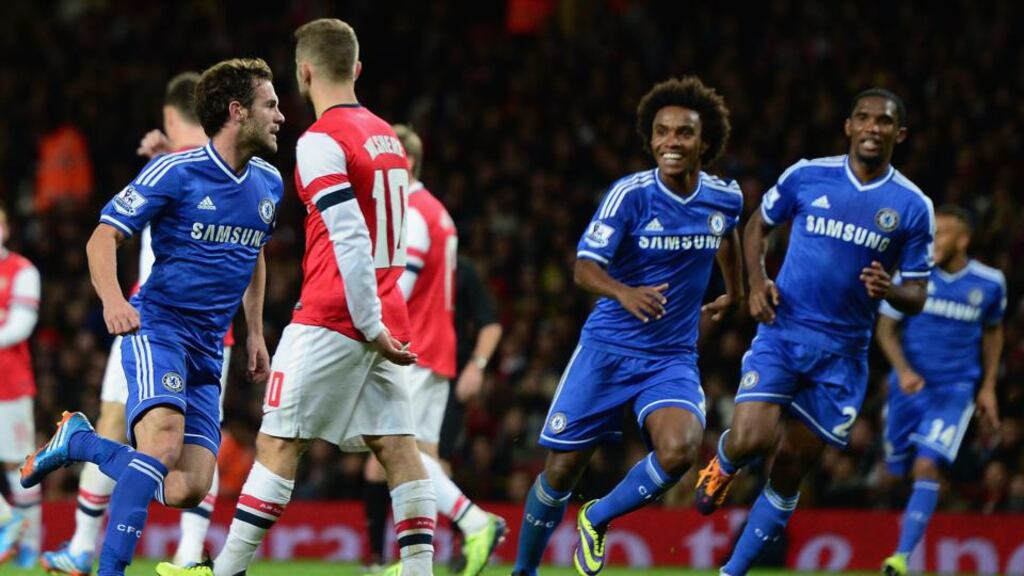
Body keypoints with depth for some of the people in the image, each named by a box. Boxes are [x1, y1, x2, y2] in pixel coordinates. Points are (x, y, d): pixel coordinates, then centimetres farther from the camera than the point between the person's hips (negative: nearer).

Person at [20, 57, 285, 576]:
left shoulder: (269, 184, 11)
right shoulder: (174, 172, -9)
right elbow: (103, 239, -10)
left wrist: (255, 333, 22)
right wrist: (112, 300, -28)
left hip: (208, 351, 6)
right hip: (157, 326, -6)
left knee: (187, 490, -6)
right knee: (163, 442, -31)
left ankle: (79, 442, 17)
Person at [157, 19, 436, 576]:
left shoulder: (321, 141, -11)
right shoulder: (387, 136, 14)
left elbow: (351, 240, -18)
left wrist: (371, 326, -16)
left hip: (331, 320, -7)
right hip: (385, 317, 7)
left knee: (277, 442, -2)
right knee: (396, 447, 2)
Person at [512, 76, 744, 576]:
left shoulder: (726, 198, -1)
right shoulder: (631, 194, -13)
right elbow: (585, 266, -18)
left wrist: (734, 292, 36)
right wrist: (625, 292, -38)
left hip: (672, 359, 2)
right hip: (608, 349, -2)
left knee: (679, 449, -26)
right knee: (561, 469, 2)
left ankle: (598, 518, 0)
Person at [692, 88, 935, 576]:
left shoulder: (913, 207, -2)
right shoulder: (807, 176, -2)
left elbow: (916, 294, 3)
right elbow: (758, 226, 14)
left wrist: (890, 291, -20)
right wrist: (756, 281, -4)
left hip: (842, 353, 1)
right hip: (782, 331, -1)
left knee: (788, 473, 4)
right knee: (750, 440, -21)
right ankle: (722, 465, 16)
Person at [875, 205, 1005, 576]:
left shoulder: (990, 284, -3)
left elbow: (993, 332, 15)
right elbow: (885, 328, -3)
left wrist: (988, 386, 10)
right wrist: (903, 370, -19)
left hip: (956, 390, -2)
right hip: (910, 386, 2)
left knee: (926, 467, -19)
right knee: (899, 468, 10)